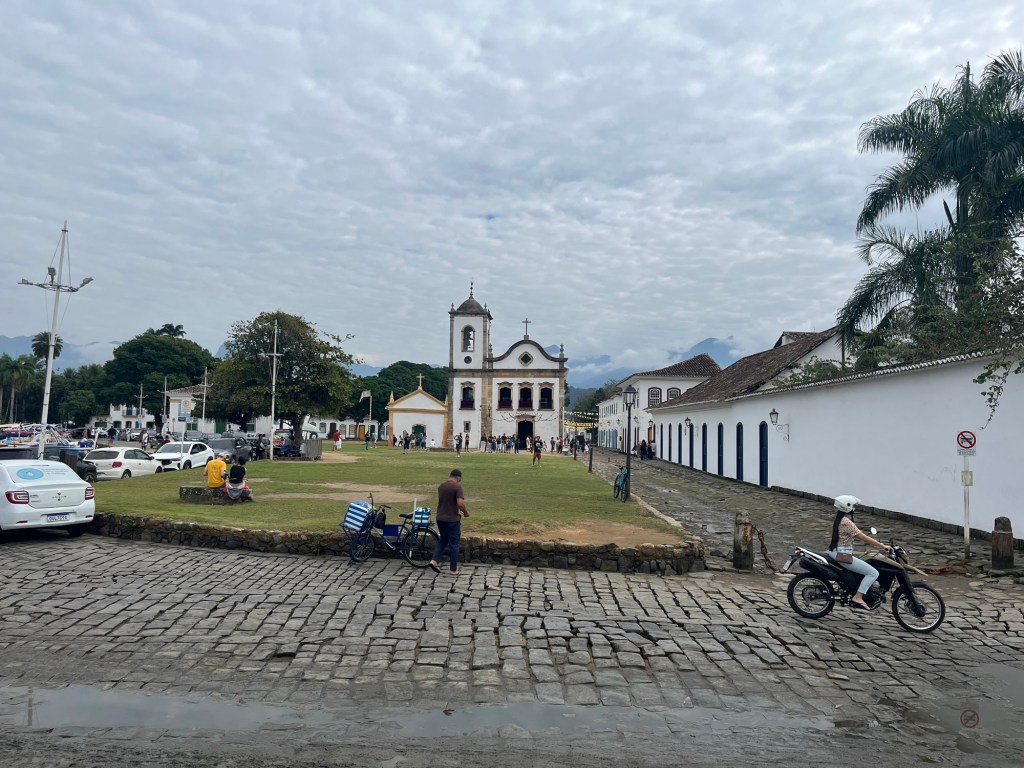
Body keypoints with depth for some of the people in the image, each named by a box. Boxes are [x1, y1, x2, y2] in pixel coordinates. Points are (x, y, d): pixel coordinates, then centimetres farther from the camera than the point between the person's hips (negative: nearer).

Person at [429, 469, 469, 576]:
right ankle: (454, 570, 10)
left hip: (440, 518, 6)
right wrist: (466, 512, -4)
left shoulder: (441, 486, 8)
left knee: (443, 540, 22)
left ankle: (435, 561, 7)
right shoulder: (457, 487, -14)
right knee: (454, 544, 5)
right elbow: (460, 503, -24)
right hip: (452, 519, -6)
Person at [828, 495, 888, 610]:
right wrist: (882, 546, -11)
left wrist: (875, 542, 19)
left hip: (835, 552, 10)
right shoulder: (847, 523, -18)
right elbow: (864, 538, -18)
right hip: (843, 556, -10)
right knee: (873, 573, -8)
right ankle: (858, 597, -12)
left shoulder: (839, 520, 11)